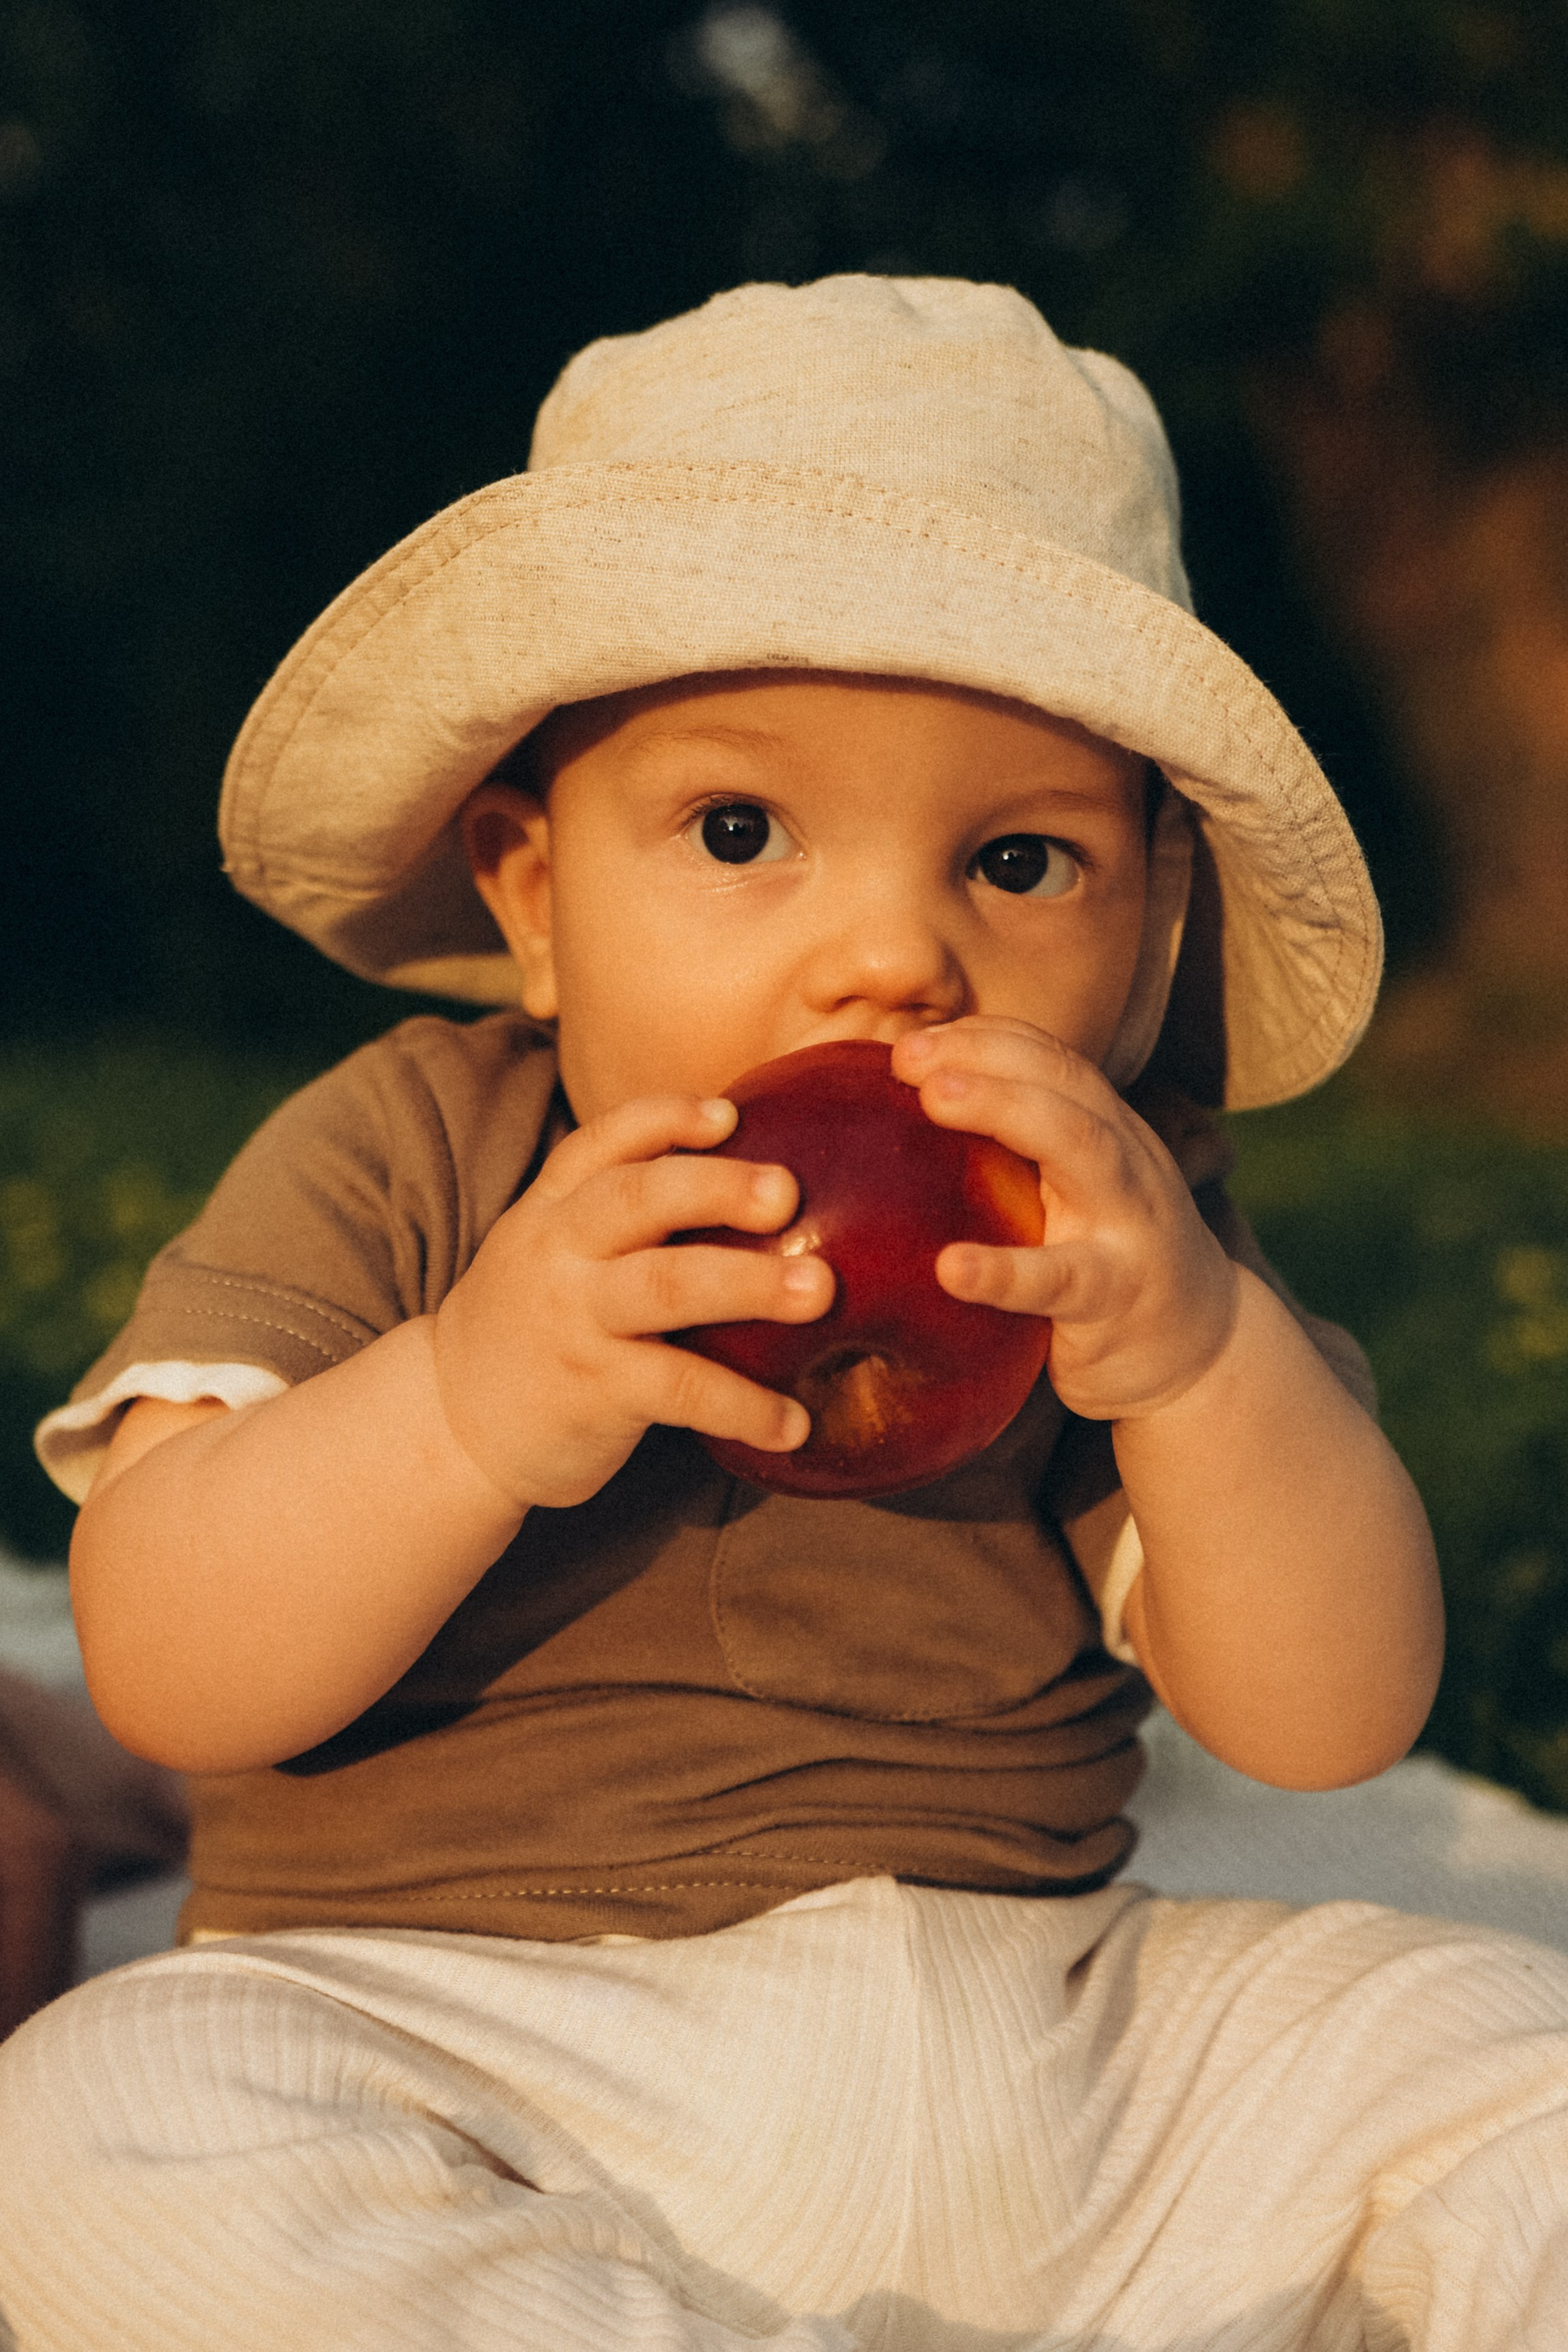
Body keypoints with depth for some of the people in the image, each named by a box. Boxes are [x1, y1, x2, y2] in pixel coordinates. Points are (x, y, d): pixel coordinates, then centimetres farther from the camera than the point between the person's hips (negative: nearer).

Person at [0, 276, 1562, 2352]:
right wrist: (464, 1405, -31)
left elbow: (1329, 1719, -7)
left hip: (1048, 2064, 2)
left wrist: (1202, 1356, -26)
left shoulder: (1113, 1242, 1)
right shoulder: (400, 1165, -3)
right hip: (461, 2058, -1)